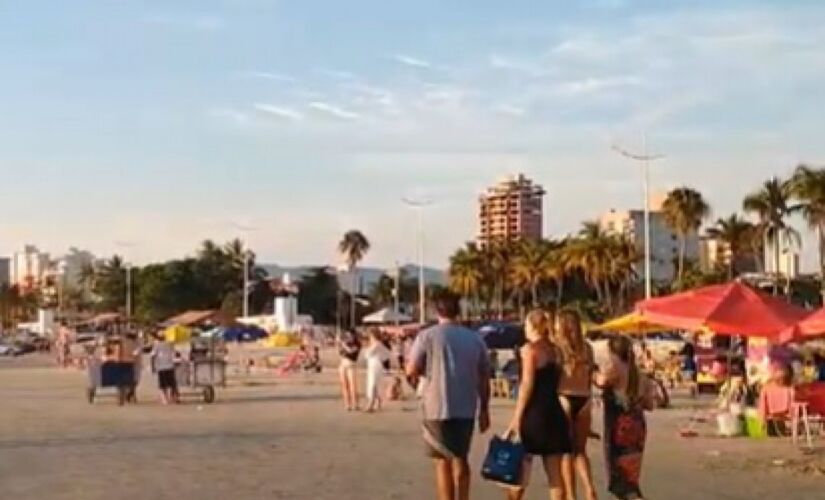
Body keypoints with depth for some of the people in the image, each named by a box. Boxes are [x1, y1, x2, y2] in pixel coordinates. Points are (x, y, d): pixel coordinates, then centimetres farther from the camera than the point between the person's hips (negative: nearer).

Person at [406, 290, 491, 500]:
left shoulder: (427, 336, -6)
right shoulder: (475, 338, 5)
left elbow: (411, 371, -7)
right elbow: (484, 378, 6)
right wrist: (484, 410, 13)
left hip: (437, 408, -3)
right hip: (466, 409, 3)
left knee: (443, 461, 4)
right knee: (460, 459, 17)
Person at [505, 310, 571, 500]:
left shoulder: (530, 349, -7)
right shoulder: (556, 351, 12)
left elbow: (527, 384, -12)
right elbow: (557, 383, 13)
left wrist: (516, 418, -10)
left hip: (534, 413, -6)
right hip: (554, 412, 6)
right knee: (555, 474, 5)